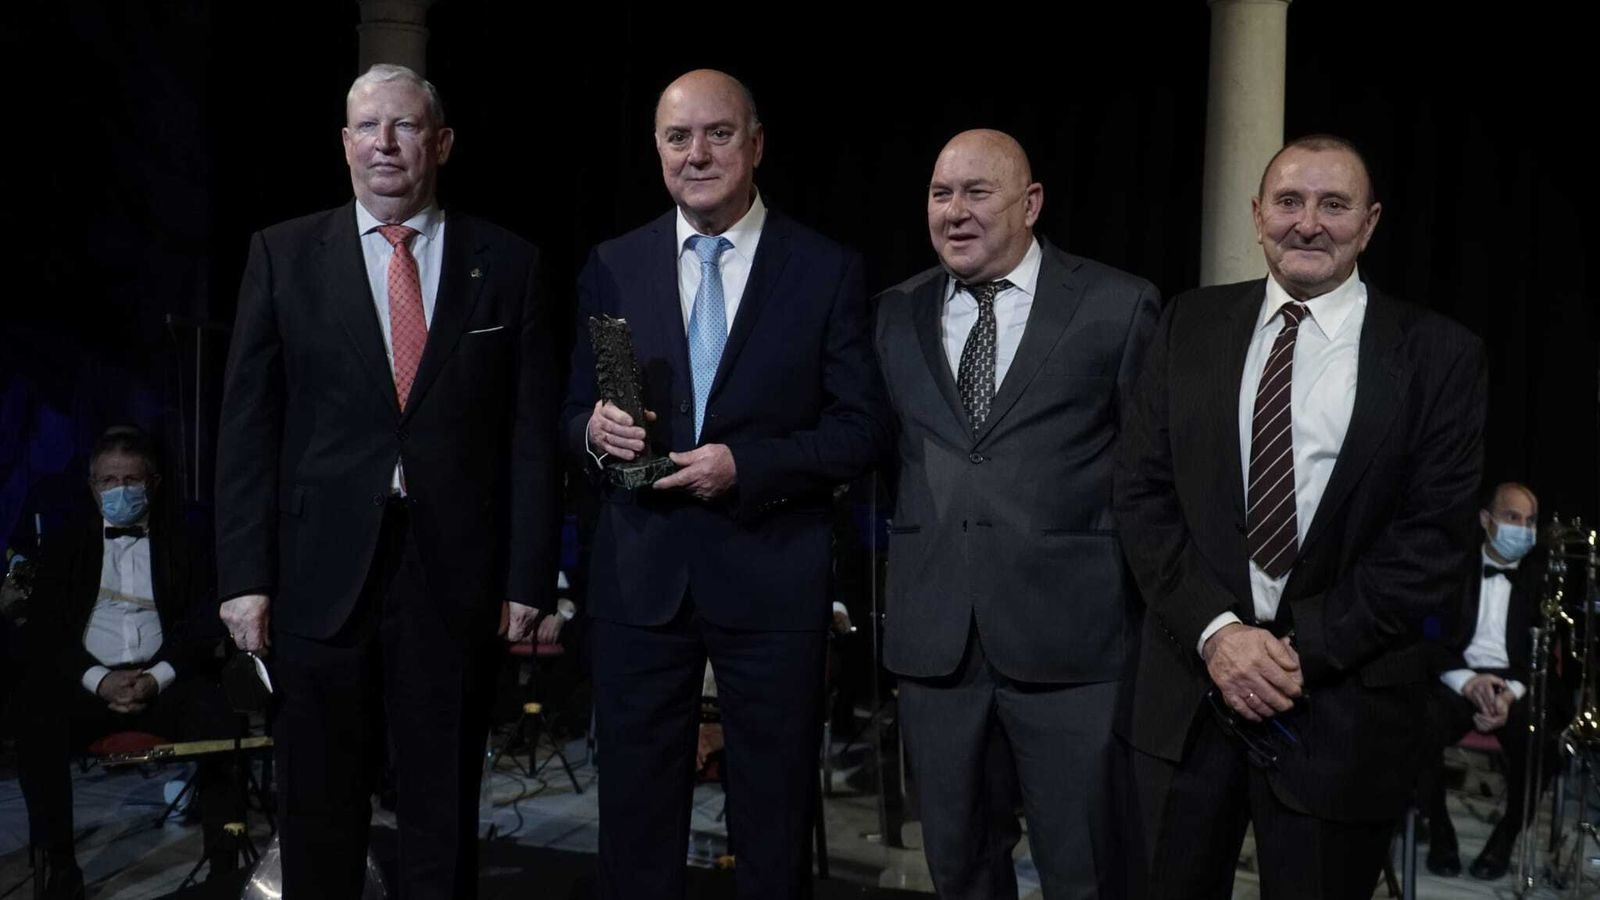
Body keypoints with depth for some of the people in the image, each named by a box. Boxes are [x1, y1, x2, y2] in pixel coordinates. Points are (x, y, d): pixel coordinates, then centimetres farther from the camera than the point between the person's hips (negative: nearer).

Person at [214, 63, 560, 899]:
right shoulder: (283, 254, 4)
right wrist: (244, 575, -4)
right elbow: (247, 425, 1)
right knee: (319, 812, 12)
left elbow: (532, 432, 2)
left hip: (455, 576, 0)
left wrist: (528, 577, -2)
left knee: (445, 812, 11)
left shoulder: (508, 263, 3)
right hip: (320, 573, 0)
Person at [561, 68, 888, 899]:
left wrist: (746, 464, -19)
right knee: (634, 812, 12)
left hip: (772, 578, -2)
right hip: (638, 575, 2)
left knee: (774, 820, 13)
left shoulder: (828, 270, -2)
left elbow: (861, 428, -5)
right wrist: (595, 431, -14)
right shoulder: (612, 266, 6)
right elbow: (574, 413, 9)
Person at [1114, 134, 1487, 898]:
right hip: (1188, 689, 2)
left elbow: (1436, 534, -6)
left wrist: (1307, 649, -13)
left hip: (1343, 711, -2)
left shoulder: (1438, 355, -1)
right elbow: (1140, 491, 1)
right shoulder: (1190, 326, 5)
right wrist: (1216, 630, -11)